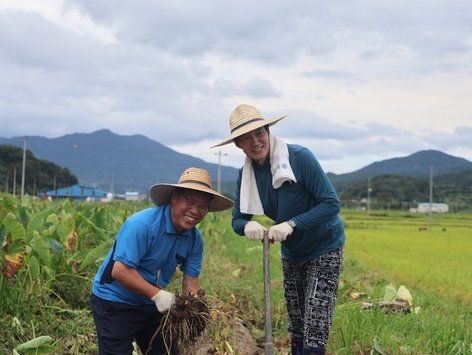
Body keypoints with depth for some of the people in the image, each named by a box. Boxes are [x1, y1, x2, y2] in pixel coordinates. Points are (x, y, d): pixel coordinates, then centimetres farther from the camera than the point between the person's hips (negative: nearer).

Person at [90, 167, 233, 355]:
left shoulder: (195, 239, -5)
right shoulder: (141, 224, -27)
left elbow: (190, 281, -1)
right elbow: (120, 271, -30)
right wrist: (157, 294, -33)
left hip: (151, 304, 7)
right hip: (113, 302, -7)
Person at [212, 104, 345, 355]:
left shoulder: (300, 157, -23)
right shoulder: (246, 174, -5)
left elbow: (331, 203, -24)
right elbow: (237, 219, -1)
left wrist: (292, 224, -33)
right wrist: (247, 226, -25)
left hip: (324, 249, -6)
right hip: (292, 253, 6)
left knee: (315, 329, -12)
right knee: (296, 328, 15)